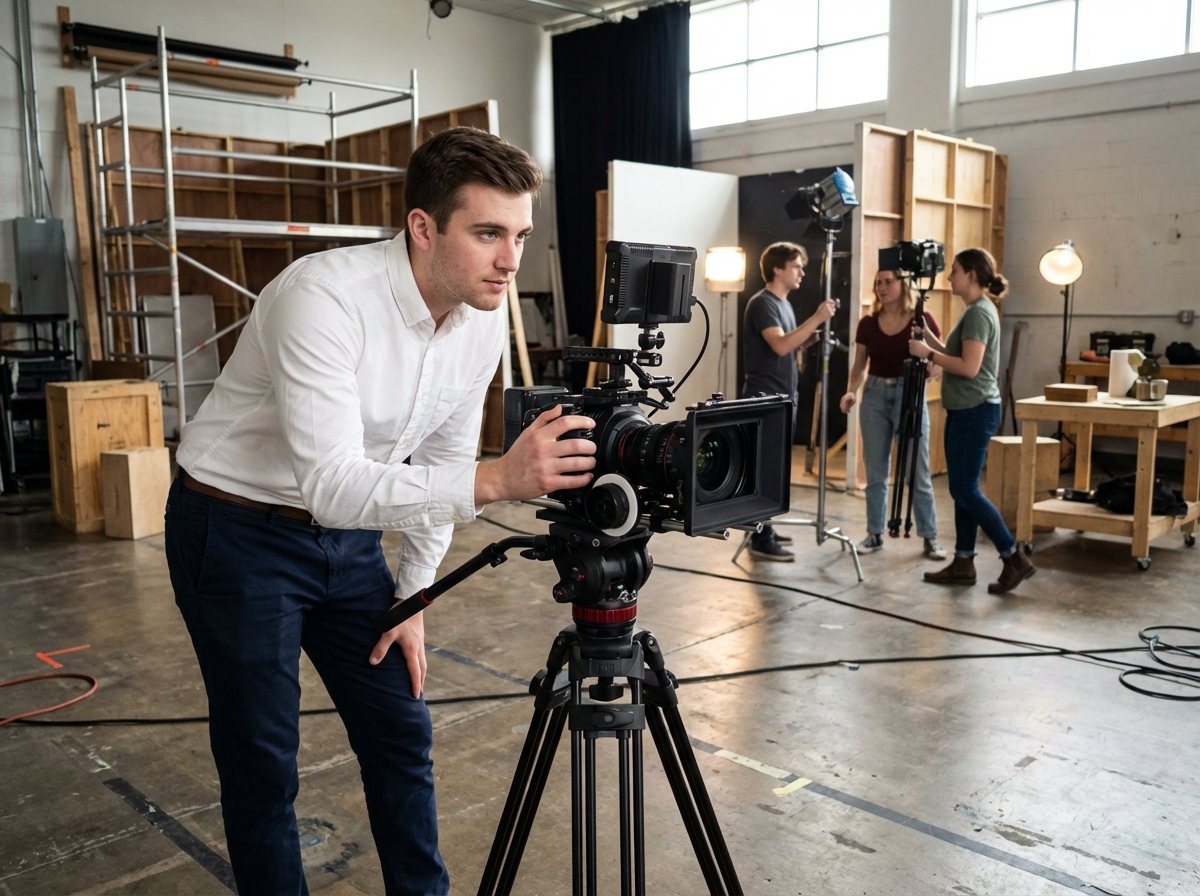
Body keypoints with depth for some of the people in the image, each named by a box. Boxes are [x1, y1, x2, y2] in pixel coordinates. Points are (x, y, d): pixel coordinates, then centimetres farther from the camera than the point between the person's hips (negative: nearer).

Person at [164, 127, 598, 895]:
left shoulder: (484, 321, -8)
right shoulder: (326, 296, -29)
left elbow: (443, 466, 4)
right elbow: (331, 485, -37)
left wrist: (412, 597, 4)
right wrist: (498, 480, -48)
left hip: (349, 536, 6)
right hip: (239, 533, -6)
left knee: (402, 733, 10)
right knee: (263, 761, 1)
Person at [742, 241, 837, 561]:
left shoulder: (784, 303, 16)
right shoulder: (762, 303, -14)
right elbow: (780, 346, -27)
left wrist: (808, 340, 4)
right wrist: (817, 319, -28)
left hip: (782, 397, 10)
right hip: (765, 397, -10)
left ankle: (764, 530, 22)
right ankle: (761, 541, -4)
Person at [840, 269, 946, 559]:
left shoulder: (922, 320, -4)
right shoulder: (867, 323, 4)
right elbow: (859, 364, 9)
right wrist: (852, 390, -8)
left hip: (910, 394, -3)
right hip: (875, 394, 3)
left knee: (918, 472, 0)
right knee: (875, 472, 8)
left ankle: (930, 538, 10)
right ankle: (875, 534, 19)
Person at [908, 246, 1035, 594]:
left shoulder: (979, 312, -16)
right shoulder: (976, 310, 15)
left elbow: (969, 367, -23)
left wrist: (928, 353, -16)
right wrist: (931, 340, 10)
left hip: (974, 411, -10)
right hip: (965, 410, 10)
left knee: (966, 490, -6)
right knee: (961, 489, 11)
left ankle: (1015, 558, 1)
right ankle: (963, 563, 16)